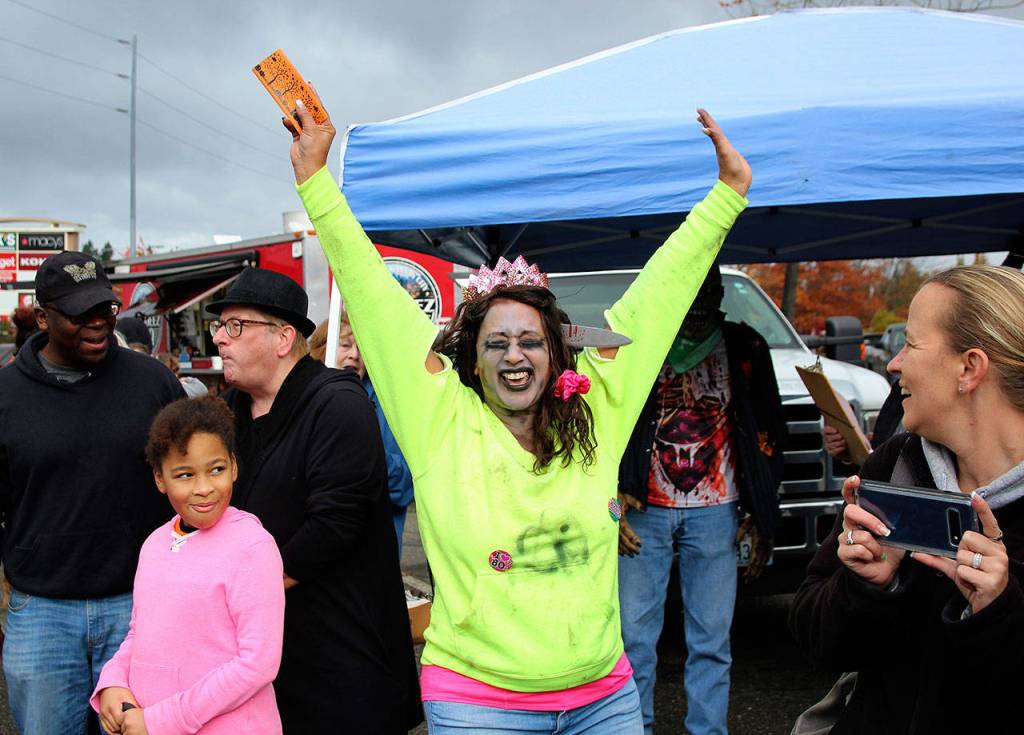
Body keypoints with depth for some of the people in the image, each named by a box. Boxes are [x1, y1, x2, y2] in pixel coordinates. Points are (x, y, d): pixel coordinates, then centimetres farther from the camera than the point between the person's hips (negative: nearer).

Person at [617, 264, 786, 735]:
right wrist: (612, 507, -3)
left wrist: (764, 519, 6)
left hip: (715, 514, 1)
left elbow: (768, 437, 10)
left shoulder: (745, 349, 6)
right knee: (633, 635, 2)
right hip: (645, 512, -1)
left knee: (711, 643, 4)